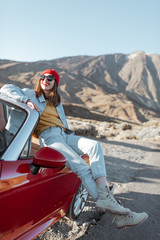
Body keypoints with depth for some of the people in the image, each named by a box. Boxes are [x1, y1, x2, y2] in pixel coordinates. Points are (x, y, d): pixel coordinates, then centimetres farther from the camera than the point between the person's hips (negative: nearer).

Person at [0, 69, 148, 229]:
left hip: (64, 135, 6)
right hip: (48, 137, -6)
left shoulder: (57, 102, 32)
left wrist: (74, 142, 15)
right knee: (81, 167, -27)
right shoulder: (32, 94, 16)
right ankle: (114, 209, -31)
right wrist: (27, 100, -10)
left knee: (94, 145, -25)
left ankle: (104, 195, -39)